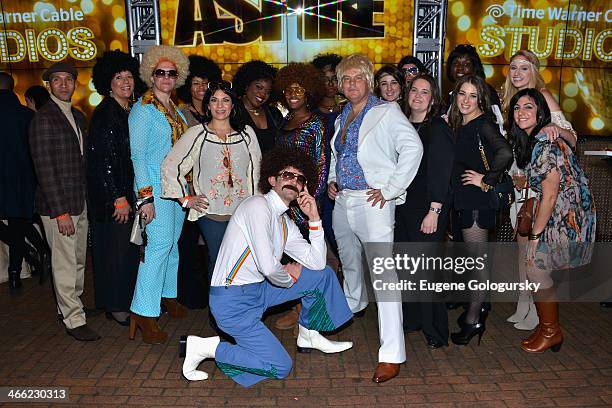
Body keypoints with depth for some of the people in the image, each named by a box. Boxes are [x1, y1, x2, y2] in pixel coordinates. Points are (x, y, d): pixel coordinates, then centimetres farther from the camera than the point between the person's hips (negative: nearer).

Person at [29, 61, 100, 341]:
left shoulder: (78, 116, 13)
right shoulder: (43, 118, -11)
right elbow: (45, 169, -15)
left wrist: (87, 198, 10)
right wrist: (60, 211, -18)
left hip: (81, 202, 8)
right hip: (57, 205, -8)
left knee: (79, 260, 17)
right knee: (64, 263, 0)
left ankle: (71, 304, 32)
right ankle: (74, 320, 9)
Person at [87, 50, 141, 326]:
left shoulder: (132, 112, 11)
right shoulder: (104, 114, -12)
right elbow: (103, 159, -17)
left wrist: (131, 195, 14)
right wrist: (119, 198, -17)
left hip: (129, 193, 8)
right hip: (109, 197, -7)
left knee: (130, 249, 13)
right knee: (115, 249, 2)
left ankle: (125, 300, 27)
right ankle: (114, 306, 16)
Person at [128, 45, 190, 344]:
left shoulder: (176, 110, 16)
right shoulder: (142, 109, -7)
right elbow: (137, 155, -12)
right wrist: (146, 196, -18)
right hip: (155, 186, -7)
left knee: (172, 242, 13)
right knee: (160, 243, -13)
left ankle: (167, 295, 28)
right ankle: (144, 312, -7)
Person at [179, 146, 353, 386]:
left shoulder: (286, 224, 11)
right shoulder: (258, 206, -17)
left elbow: (317, 262, 6)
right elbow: (268, 267, -25)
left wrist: (314, 219, 1)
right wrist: (290, 278, -2)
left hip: (257, 290, 9)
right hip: (232, 300, -9)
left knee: (323, 274, 10)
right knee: (280, 367, -10)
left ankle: (309, 335, 26)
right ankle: (204, 347, -2)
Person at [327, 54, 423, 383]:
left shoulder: (386, 111, -5)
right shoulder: (342, 117, 17)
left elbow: (413, 147, -16)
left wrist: (390, 189, -18)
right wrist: (332, 180, 14)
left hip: (372, 202, -7)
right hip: (342, 201, 8)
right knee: (349, 261, 24)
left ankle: (391, 355, -11)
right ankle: (353, 305, 54)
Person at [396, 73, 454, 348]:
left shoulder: (438, 129, -8)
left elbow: (441, 173, -13)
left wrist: (434, 211, -18)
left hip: (427, 210, -7)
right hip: (402, 206, 7)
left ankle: (435, 331, 12)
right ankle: (410, 318, 30)